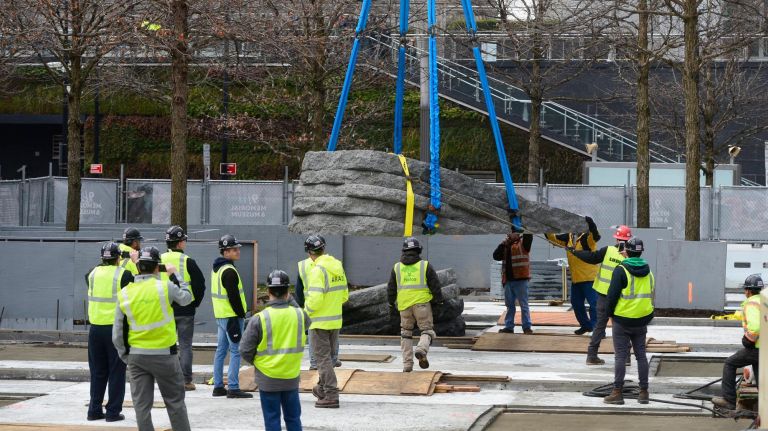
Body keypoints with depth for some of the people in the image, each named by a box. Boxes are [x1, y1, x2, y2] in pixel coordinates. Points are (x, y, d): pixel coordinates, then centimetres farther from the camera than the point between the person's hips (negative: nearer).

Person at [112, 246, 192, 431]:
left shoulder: (125, 294, -2)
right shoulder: (165, 287, -11)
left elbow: (117, 334, 1)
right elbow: (186, 298, 10)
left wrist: (125, 356, 14)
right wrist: (176, 274, 20)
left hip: (136, 355, 2)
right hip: (164, 354, -2)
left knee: (142, 405, 7)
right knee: (175, 402, 11)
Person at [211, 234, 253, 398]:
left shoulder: (217, 268, 15)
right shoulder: (229, 271, -17)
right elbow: (233, 296, -21)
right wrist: (241, 314, -13)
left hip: (220, 315, 10)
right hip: (232, 316, -10)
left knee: (221, 350, 13)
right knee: (236, 351, -7)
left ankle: (218, 386, 16)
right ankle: (233, 388, -9)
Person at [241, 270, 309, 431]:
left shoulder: (259, 319, -16)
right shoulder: (299, 315, -8)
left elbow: (245, 350, -11)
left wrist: (255, 361, 9)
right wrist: (290, 301, 15)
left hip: (268, 380, -3)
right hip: (292, 378, 3)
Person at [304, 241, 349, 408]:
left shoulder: (317, 270, -19)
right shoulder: (338, 267, 7)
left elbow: (315, 299, -24)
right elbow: (344, 295, 12)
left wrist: (306, 313, -8)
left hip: (320, 322, -8)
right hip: (335, 320, 8)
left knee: (323, 357, -3)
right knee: (327, 355, 20)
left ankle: (331, 395, -6)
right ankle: (322, 388, 33)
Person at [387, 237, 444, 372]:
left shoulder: (397, 267, 7)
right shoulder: (425, 266, 0)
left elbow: (391, 289, 12)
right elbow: (435, 286, -1)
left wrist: (391, 304, 23)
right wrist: (439, 301, 8)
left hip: (404, 305, 3)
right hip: (422, 303, -2)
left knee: (406, 333, 14)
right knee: (427, 330, 5)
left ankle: (407, 364, 9)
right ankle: (422, 349, -25)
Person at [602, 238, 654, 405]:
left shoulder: (621, 270, -12)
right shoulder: (648, 272, 8)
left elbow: (612, 295, -13)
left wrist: (610, 313, 1)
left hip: (622, 319, -5)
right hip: (642, 321, 5)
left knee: (621, 356, -2)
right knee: (641, 355, 10)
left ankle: (617, 392, -1)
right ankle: (644, 392, 11)